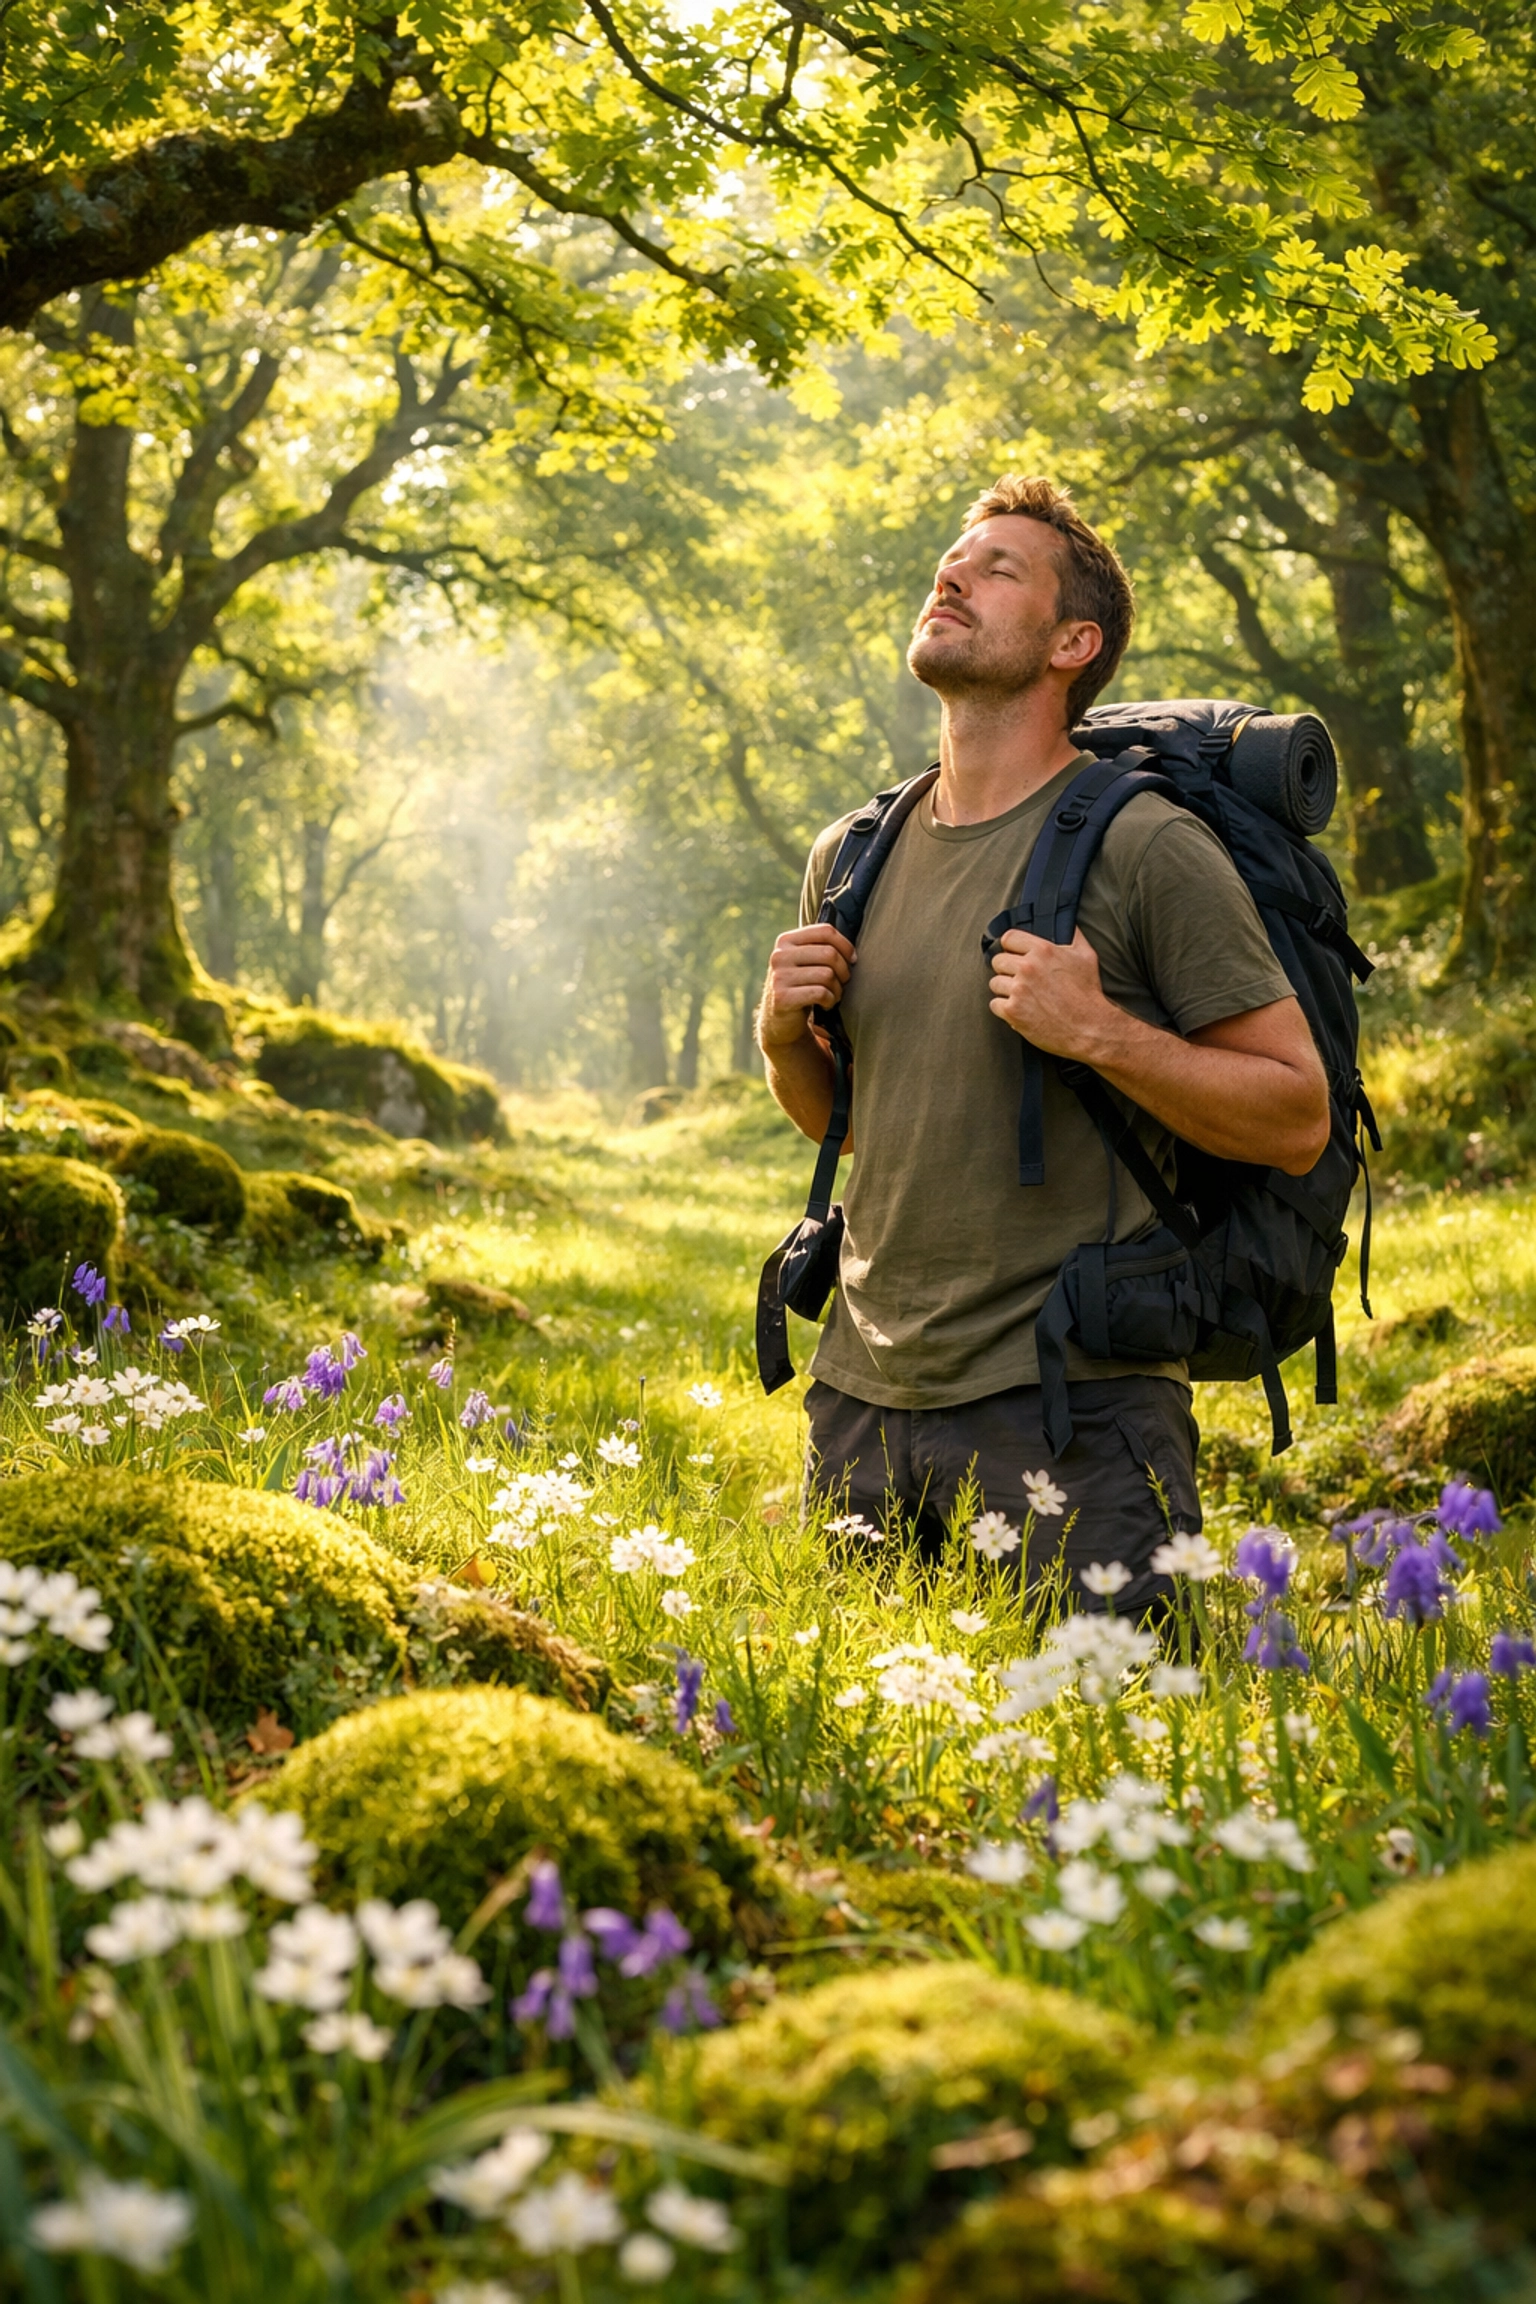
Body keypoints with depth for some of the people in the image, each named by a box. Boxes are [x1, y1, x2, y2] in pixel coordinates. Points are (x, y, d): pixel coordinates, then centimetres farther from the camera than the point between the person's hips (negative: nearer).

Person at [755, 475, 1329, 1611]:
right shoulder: (851, 857, 10)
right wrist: (783, 1033, 2)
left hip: (1068, 1395, -5)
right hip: (863, 1388, 6)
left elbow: (1299, 1119, -8)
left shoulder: (1145, 846, -8)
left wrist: (1100, 1034, -20)